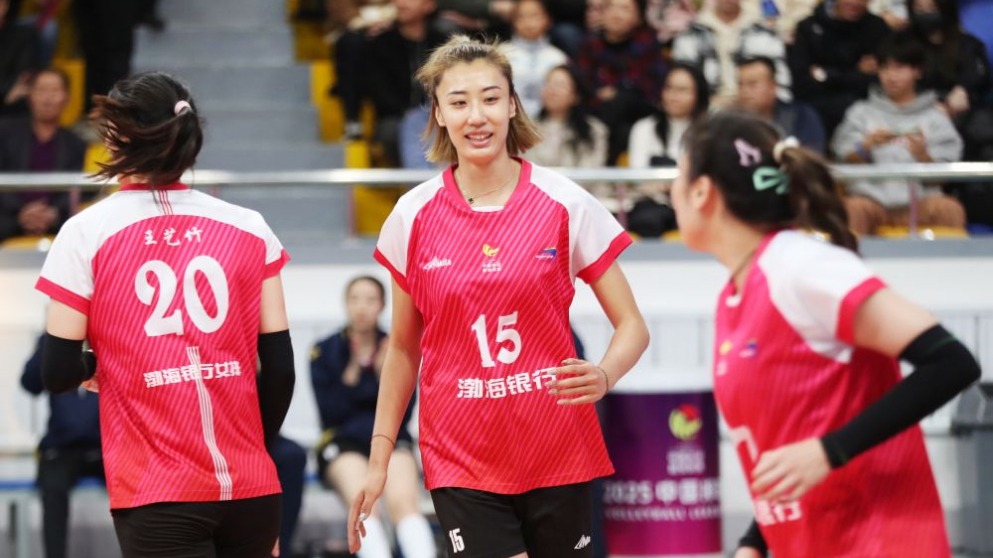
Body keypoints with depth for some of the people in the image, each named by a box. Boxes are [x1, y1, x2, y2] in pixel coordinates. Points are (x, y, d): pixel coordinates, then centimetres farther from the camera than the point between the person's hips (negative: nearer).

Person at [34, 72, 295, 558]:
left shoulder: (86, 234, -3)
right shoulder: (250, 229, 4)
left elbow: (58, 374, -2)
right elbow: (280, 368, 3)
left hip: (156, 498, -2)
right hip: (250, 491, 3)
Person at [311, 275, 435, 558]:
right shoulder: (324, 352, 4)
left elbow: (402, 413, 3)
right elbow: (331, 414, -2)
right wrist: (353, 371, -11)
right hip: (344, 442, -1)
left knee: (403, 500, -32)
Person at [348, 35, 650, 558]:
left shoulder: (564, 203, -4)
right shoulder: (414, 216, 1)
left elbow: (632, 327, -1)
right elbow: (403, 348, 11)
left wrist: (602, 376, -22)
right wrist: (379, 459, 7)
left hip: (558, 454, 0)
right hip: (459, 461, 0)